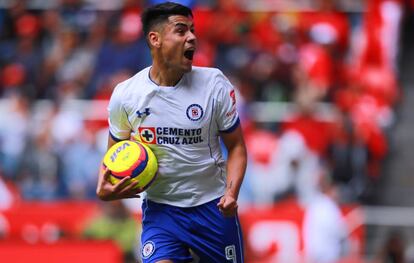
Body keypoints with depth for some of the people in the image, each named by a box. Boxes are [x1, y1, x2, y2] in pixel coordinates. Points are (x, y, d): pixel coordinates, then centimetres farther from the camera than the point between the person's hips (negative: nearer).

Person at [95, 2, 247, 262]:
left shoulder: (214, 83, -7)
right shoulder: (124, 95, -5)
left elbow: (236, 146, 0)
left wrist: (231, 192, -17)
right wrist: (104, 187, -12)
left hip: (214, 208, 1)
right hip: (161, 209, -1)